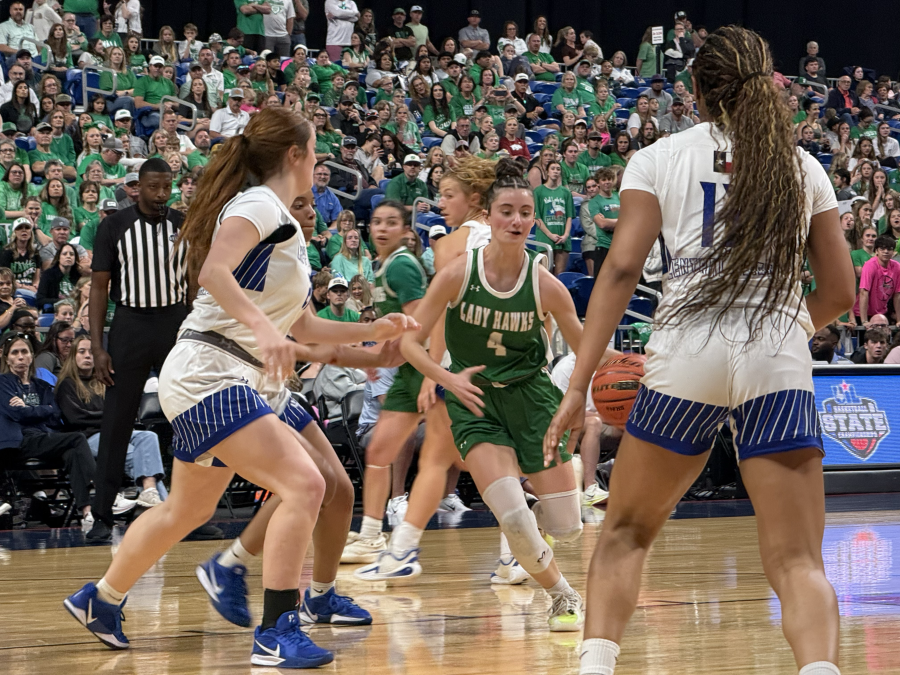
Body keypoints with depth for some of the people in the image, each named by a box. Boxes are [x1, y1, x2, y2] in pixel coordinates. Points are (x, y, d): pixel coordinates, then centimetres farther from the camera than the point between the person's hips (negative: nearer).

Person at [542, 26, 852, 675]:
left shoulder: (660, 158, 9)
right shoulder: (804, 166, 15)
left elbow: (622, 269, -1)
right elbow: (839, 291, 15)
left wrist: (578, 386, -3)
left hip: (688, 354, 0)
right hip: (781, 364, 1)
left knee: (626, 531, 19)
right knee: (797, 560, -2)